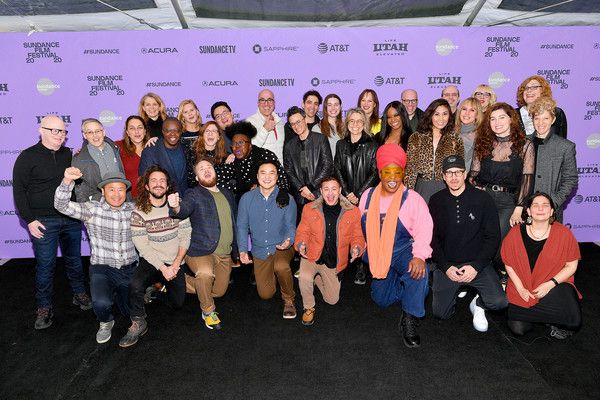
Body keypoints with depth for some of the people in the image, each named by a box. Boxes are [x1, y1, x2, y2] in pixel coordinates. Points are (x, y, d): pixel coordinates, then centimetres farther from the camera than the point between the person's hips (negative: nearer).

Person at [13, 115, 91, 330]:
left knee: (74, 259, 15)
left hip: (71, 219, 4)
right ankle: (44, 307, 16)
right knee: (45, 265, 2)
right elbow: (19, 190, -5)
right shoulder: (28, 157, -6)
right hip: (44, 222, -4)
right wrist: (29, 220, -10)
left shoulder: (68, 154, 7)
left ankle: (79, 294, 30)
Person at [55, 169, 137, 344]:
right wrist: (67, 180, -36)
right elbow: (62, 205, -18)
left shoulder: (133, 210, 2)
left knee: (132, 313, 1)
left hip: (130, 269, 2)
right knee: (101, 303, -29)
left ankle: (120, 293, 36)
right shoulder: (92, 209, -6)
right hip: (102, 269, -2)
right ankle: (106, 323, 9)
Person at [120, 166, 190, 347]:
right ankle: (138, 324, -8)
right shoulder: (139, 212, -10)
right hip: (151, 261, -2)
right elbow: (142, 246, -14)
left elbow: (185, 236, -6)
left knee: (178, 303, 5)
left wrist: (175, 264, -15)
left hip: (175, 263, 3)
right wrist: (162, 268, -19)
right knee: (135, 285, -33)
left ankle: (161, 284, 39)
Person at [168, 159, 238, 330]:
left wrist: (236, 251, 20)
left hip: (225, 255, 6)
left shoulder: (228, 194, 13)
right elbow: (184, 209, -26)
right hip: (201, 251, -6)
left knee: (218, 292, 14)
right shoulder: (194, 195, -5)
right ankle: (208, 311, -8)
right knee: (205, 273, -36)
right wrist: (176, 207, -49)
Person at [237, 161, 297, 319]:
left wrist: (287, 241, -28)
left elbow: (290, 226, -6)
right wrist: (243, 250, -12)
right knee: (266, 294, 3)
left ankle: (289, 300, -7)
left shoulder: (287, 199, -7)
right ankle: (273, 275, 40)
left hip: (281, 247, -2)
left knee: (281, 266, -37)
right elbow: (242, 226, 0)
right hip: (260, 250, 2)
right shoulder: (247, 198, -3)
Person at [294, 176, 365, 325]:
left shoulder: (353, 212, -7)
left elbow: (357, 236, 1)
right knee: (304, 278, -33)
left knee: (332, 300, 13)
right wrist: (301, 244, -21)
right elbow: (302, 231, 1)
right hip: (312, 257, -1)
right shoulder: (309, 209, -7)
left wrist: (357, 248, -21)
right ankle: (308, 307, -2)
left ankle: (317, 278, 42)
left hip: (334, 262, 2)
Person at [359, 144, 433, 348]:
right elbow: (360, 227, 13)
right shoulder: (368, 196, 1)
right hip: (377, 256, 4)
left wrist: (419, 255, -37)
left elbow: (424, 229, -23)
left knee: (418, 270, -37)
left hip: (404, 252, -4)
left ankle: (409, 322, -18)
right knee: (381, 300, 10)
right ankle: (401, 285, 43)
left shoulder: (412, 199, -12)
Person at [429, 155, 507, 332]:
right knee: (440, 313, -7)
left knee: (499, 302, -22)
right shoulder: (436, 201, 0)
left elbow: (493, 237, -4)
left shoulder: (483, 199, -4)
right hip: (447, 264, 1)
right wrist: (446, 267, -8)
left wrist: (476, 266, -13)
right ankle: (458, 291, 25)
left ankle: (478, 304, 14)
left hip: (477, 263, -1)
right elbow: (432, 238, 2)